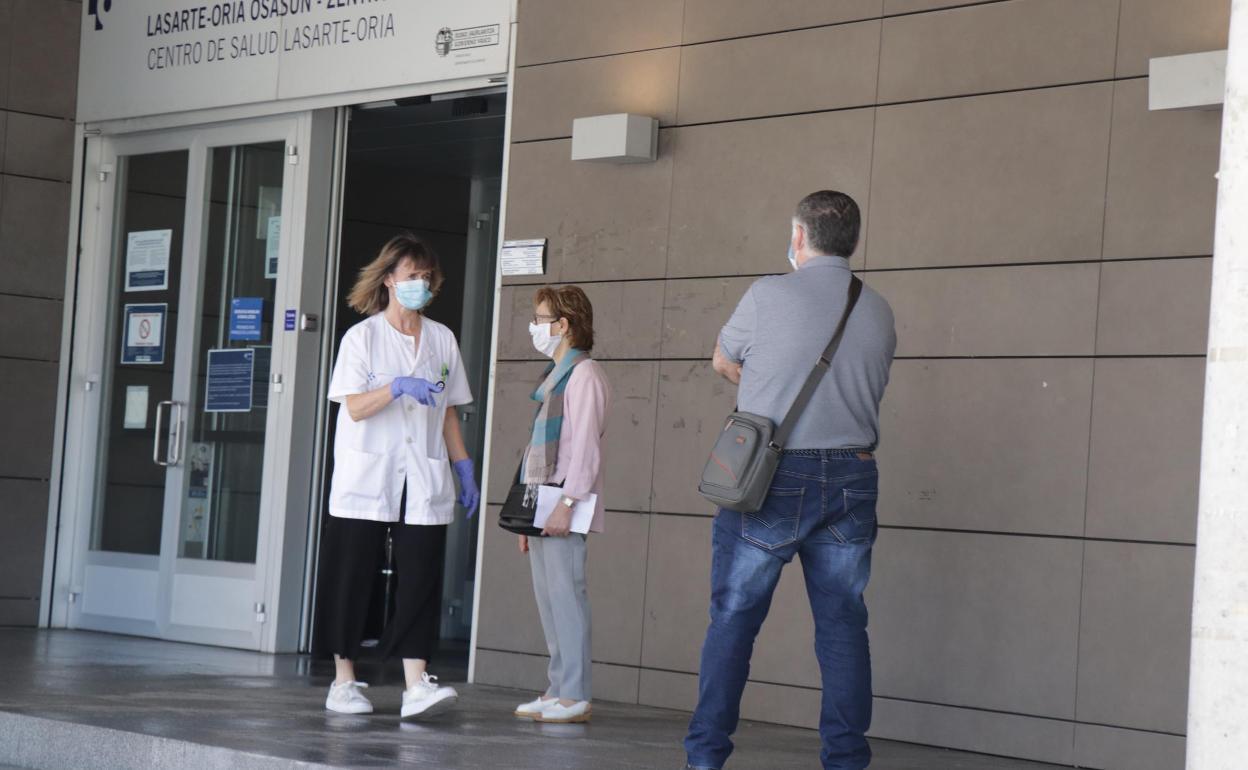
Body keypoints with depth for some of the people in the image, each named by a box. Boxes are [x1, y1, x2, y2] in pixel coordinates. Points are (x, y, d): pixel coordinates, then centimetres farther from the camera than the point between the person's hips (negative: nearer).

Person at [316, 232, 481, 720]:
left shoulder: (442, 340, 13)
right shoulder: (363, 337, 1)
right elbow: (355, 407, -9)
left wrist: (464, 468, 11)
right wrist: (399, 387, -24)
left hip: (423, 482, 3)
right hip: (367, 479, -3)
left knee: (420, 579, -8)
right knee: (353, 579, 1)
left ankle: (417, 686, -13)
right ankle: (344, 682, 13)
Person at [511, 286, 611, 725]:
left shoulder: (584, 375, -8)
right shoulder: (555, 376, 22)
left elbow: (586, 446, -16)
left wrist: (567, 503, -22)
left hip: (563, 508, -10)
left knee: (565, 594, -10)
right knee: (548, 598, 8)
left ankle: (574, 696, -9)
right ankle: (559, 689, 12)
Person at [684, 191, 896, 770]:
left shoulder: (769, 296, -6)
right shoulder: (878, 313, 6)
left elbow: (724, 361, 9)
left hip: (771, 478, -3)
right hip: (851, 478, 3)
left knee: (734, 617, 4)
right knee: (843, 623, 7)